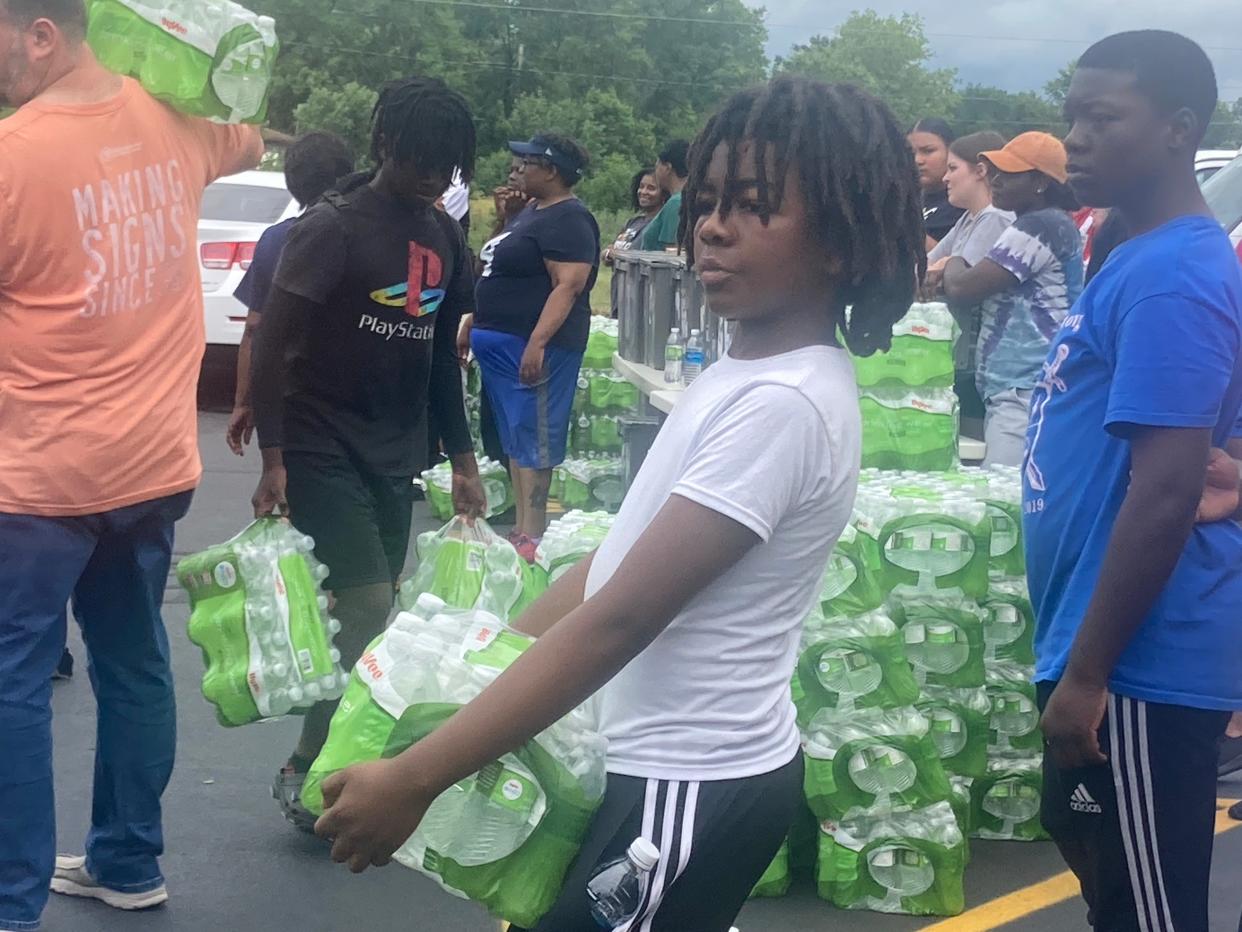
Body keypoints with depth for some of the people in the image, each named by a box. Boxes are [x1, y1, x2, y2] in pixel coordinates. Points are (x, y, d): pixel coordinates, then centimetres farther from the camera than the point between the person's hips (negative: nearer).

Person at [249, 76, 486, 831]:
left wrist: (462, 458, 14)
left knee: (368, 616, 9)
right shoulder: (333, 227, -13)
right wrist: (273, 458, -20)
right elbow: (273, 344, -14)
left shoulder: (445, 236, 8)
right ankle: (304, 769, 4)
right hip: (323, 451, -6)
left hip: (394, 457, 6)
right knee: (367, 609, -10)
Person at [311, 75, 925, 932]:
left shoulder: (783, 403, -23)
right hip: (690, 767, 9)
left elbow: (619, 619, -26)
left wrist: (414, 779, -24)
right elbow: (624, 557, 13)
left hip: (692, 786, -9)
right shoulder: (747, 374, 7)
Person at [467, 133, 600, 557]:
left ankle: (531, 535, -7)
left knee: (532, 440, -8)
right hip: (500, 343, 11)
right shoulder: (531, 211, 17)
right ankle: (520, 527, 18)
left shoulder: (568, 220, -14)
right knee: (514, 439, 13)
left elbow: (569, 285, -23)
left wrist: (537, 343, -31)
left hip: (533, 347, -11)